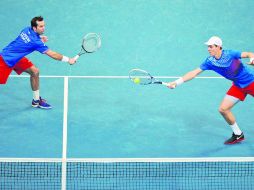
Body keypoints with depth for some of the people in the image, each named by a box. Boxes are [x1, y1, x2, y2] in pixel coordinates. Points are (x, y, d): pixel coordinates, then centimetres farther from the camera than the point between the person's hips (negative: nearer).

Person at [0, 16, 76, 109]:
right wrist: (68, 60, -15)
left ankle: (36, 100, 14)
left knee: (34, 71, 5)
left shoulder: (27, 29, -7)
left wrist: (40, 38, -1)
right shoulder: (35, 41, -29)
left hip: (17, 57, 9)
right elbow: (52, 54, -22)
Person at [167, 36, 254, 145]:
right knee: (223, 109, -4)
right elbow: (194, 73, -7)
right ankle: (238, 135, 12)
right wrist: (176, 82, -11)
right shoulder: (209, 61, -8)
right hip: (238, 86, 4)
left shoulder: (230, 54, -20)